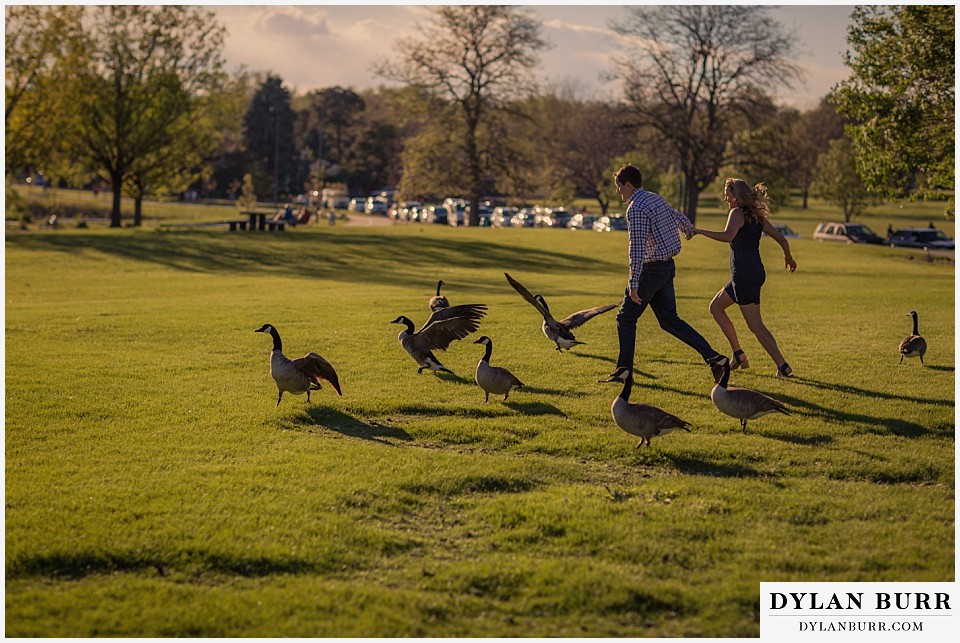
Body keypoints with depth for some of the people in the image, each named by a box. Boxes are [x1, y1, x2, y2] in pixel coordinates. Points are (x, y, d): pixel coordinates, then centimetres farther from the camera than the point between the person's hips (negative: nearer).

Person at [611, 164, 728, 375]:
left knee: (626, 319, 4)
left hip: (651, 270, -9)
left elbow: (637, 248, -24)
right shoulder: (656, 198, 10)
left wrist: (633, 283, -26)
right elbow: (681, 219, 24)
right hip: (668, 267, 9)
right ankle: (711, 355, 3)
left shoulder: (635, 209, -18)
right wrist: (689, 231, 48)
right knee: (669, 320, 12)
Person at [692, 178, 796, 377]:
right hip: (756, 273, 9)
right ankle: (739, 355, 18)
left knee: (755, 325, -7)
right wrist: (788, 258, 34)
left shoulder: (737, 213, -9)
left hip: (745, 275, -9)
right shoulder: (757, 216, 14)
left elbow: (728, 236, -28)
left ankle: (783, 367, -10)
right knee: (716, 307, 21)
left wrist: (700, 231, -23)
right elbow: (781, 239, 17)